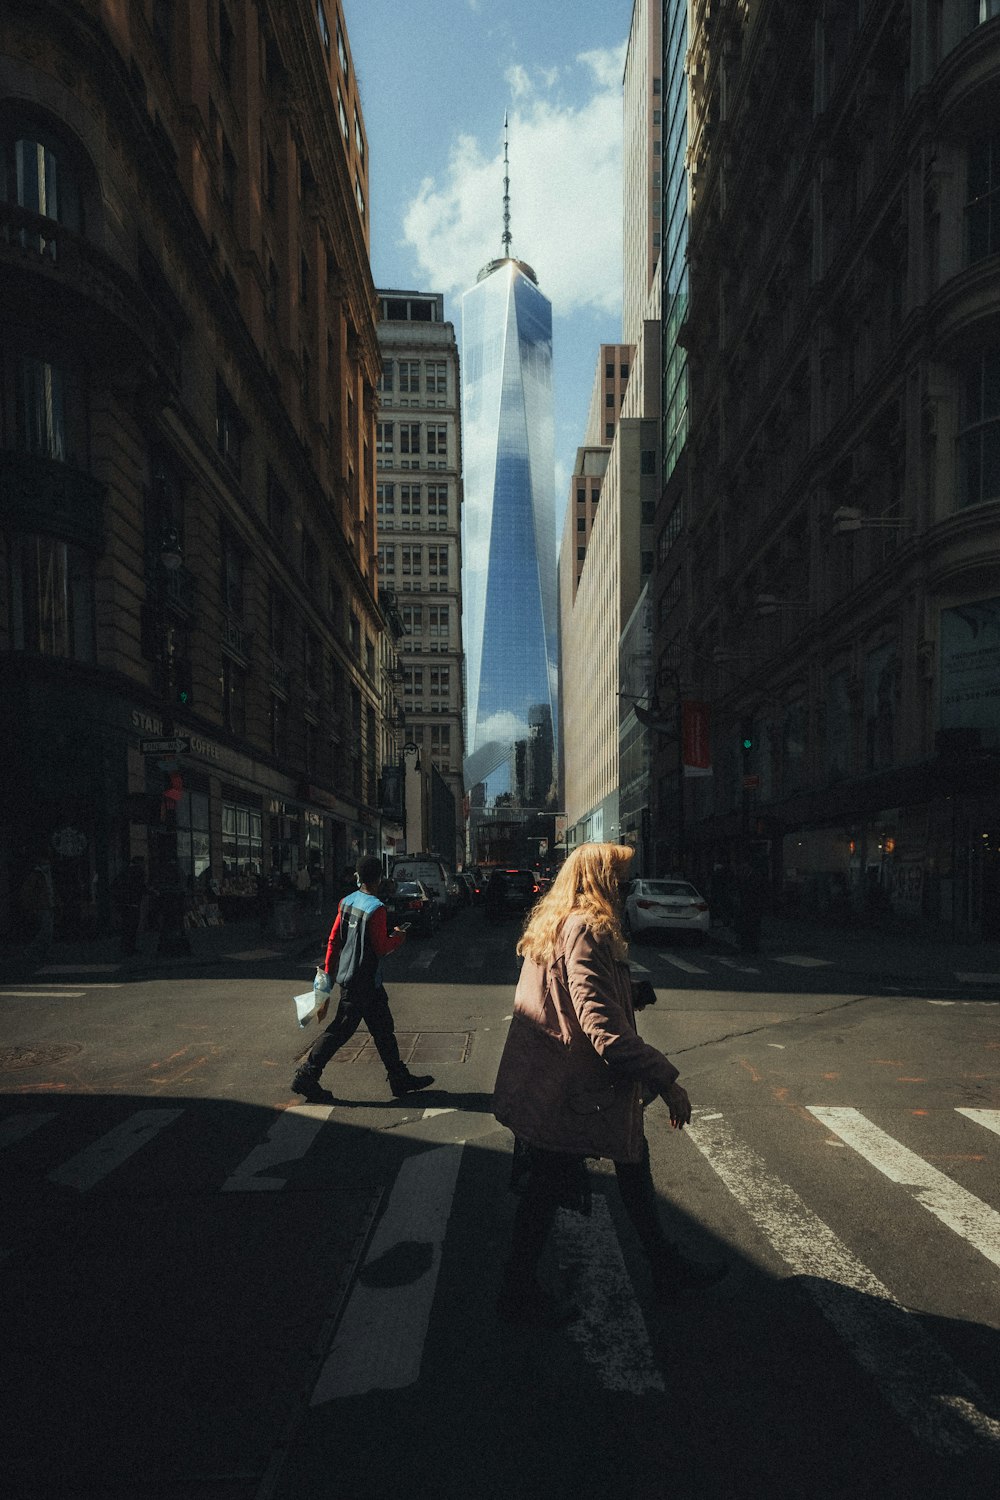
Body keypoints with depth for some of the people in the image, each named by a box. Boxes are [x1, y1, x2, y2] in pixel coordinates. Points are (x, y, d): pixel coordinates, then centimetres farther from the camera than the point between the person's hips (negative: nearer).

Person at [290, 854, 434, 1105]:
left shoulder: (346, 902, 4)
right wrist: (399, 937, 1)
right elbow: (382, 948, -18)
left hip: (347, 977, 8)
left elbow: (333, 940, 7)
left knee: (383, 1028, 15)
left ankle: (400, 1079, 23)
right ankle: (306, 1077, 7)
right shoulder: (375, 908, -20)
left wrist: (329, 972, 13)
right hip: (363, 981, -8)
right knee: (340, 1030, 2)